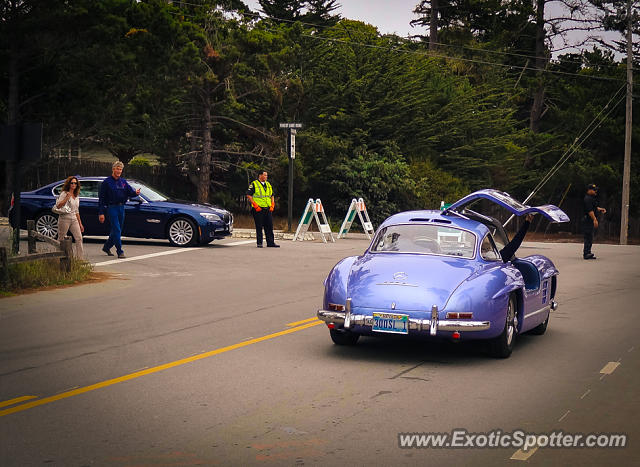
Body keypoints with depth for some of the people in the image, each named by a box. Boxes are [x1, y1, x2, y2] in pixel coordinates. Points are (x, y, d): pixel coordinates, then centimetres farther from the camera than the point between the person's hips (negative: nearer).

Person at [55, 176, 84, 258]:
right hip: (64, 219, -6)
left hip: (74, 220, 6)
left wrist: (80, 223, 19)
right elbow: (58, 206, -16)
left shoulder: (76, 196, 16)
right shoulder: (64, 193, -4)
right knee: (61, 239, 1)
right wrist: (66, 198, -22)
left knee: (79, 238, -8)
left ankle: (80, 258, -9)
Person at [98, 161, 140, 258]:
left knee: (117, 230, 13)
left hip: (121, 207, 6)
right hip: (112, 207, -6)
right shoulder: (107, 182, -3)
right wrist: (101, 213, -11)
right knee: (116, 230, -11)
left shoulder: (123, 182, 13)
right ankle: (120, 252, -10)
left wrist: (135, 192, -21)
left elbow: (130, 192, 5)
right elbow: (101, 198, -5)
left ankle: (107, 247, 31)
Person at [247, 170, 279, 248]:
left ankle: (270, 242, 5)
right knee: (259, 227, -2)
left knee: (270, 226, 2)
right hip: (258, 209, -6)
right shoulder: (254, 184, -3)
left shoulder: (268, 185, 17)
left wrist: (272, 205, 7)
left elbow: (272, 195, 23)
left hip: (268, 209, 6)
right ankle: (259, 243, 3)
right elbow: (248, 195, -8)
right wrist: (255, 205, -15)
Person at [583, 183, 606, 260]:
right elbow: (590, 211, -23)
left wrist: (600, 209, 14)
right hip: (589, 220, -11)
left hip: (591, 221, 11)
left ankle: (587, 252, 21)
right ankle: (587, 254, -9)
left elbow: (594, 208, 31)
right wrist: (594, 219, -26)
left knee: (590, 238, 14)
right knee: (589, 237, -10)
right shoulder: (588, 199, -16)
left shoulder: (591, 198, 19)